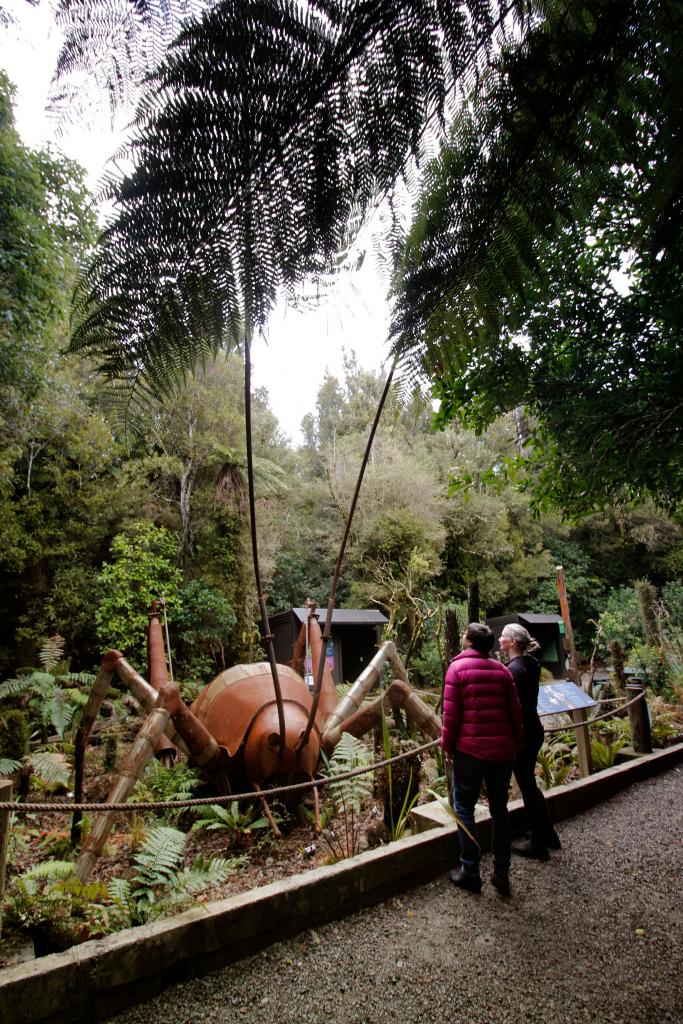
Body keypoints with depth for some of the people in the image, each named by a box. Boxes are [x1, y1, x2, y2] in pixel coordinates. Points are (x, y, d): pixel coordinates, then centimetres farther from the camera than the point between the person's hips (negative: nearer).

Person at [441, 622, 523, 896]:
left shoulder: (457, 668, -7)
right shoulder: (502, 670, 5)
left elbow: (451, 713, -10)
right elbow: (515, 712, 5)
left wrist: (446, 744, 1)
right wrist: (516, 744, 16)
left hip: (469, 750, -4)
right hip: (502, 750, 4)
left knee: (464, 808, 9)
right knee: (499, 808, 16)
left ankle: (470, 873, 14)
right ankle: (501, 872, 20)